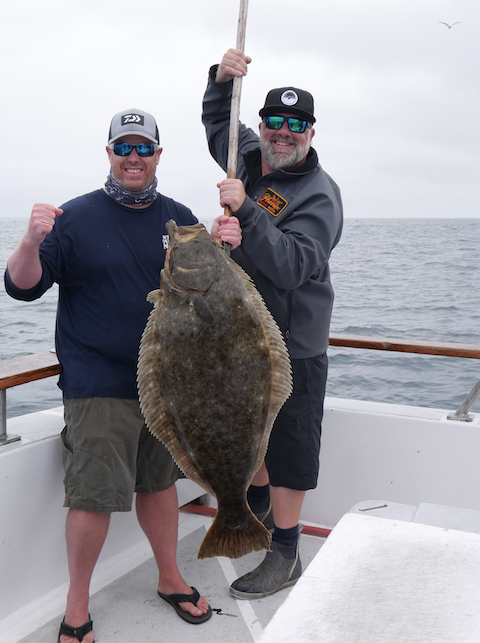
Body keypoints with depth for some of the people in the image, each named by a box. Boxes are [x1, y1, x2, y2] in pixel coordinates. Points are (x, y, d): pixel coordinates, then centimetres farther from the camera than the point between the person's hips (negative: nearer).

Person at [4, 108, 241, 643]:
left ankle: (170, 579, 35)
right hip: (97, 387, -4)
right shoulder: (76, 217, -3)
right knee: (94, 497, -3)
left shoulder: (179, 218, 9)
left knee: (159, 483, 17)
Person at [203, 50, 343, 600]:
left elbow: (294, 265, -31)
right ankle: (258, 508, 44)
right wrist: (221, 78, 7)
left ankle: (284, 554, 15)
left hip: (292, 347, -7)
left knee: (289, 444, 1)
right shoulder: (248, 157, 5)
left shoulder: (318, 194, -16)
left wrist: (245, 211, -38)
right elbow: (217, 120, 26)